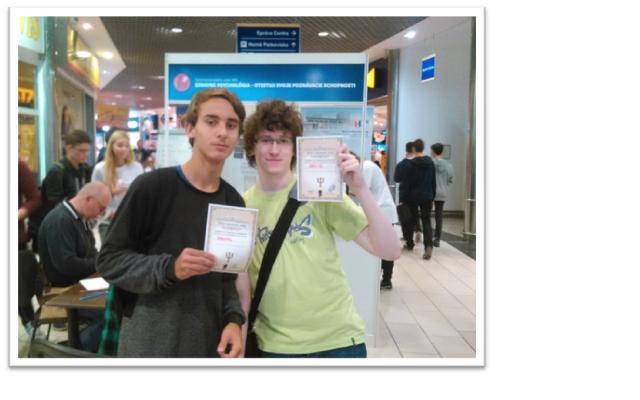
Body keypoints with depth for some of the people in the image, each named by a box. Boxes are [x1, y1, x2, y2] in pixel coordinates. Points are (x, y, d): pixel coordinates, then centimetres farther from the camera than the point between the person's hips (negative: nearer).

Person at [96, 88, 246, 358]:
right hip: (150, 345, -4)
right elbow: (109, 260, -9)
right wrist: (169, 268, -23)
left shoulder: (233, 202, 4)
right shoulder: (151, 186, -12)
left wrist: (233, 320, -6)